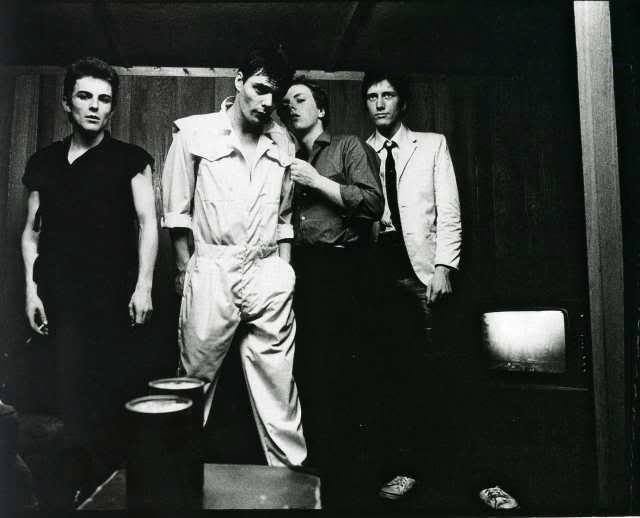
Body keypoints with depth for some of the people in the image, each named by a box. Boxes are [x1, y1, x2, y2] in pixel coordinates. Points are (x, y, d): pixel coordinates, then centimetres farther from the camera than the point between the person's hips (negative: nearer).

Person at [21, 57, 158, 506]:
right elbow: (32, 232, 15)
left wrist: (143, 285, -8)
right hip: (61, 296, 2)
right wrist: (32, 287, 6)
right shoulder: (44, 163, 14)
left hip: (113, 295, -2)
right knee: (73, 389, 0)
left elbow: (147, 223, -1)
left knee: (111, 392, 0)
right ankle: (83, 487, 16)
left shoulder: (129, 159, 5)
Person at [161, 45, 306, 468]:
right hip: (211, 270, -2)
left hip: (269, 274, 3)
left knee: (278, 381, 4)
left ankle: (290, 469, 15)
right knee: (197, 375, 6)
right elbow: (177, 211, 3)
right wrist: (185, 271, 0)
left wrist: (284, 272, 10)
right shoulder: (195, 133, 1)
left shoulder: (282, 142, 11)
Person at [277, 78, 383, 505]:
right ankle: (312, 464, 20)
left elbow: (373, 204, -8)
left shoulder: (349, 147, 7)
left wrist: (317, 181, -7)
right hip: (300, 271, 5)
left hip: (340, 270, -5)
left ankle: (342, 473, 9)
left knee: (340, 372, -5)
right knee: (307, 369, 6)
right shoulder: (288, 161, 23)